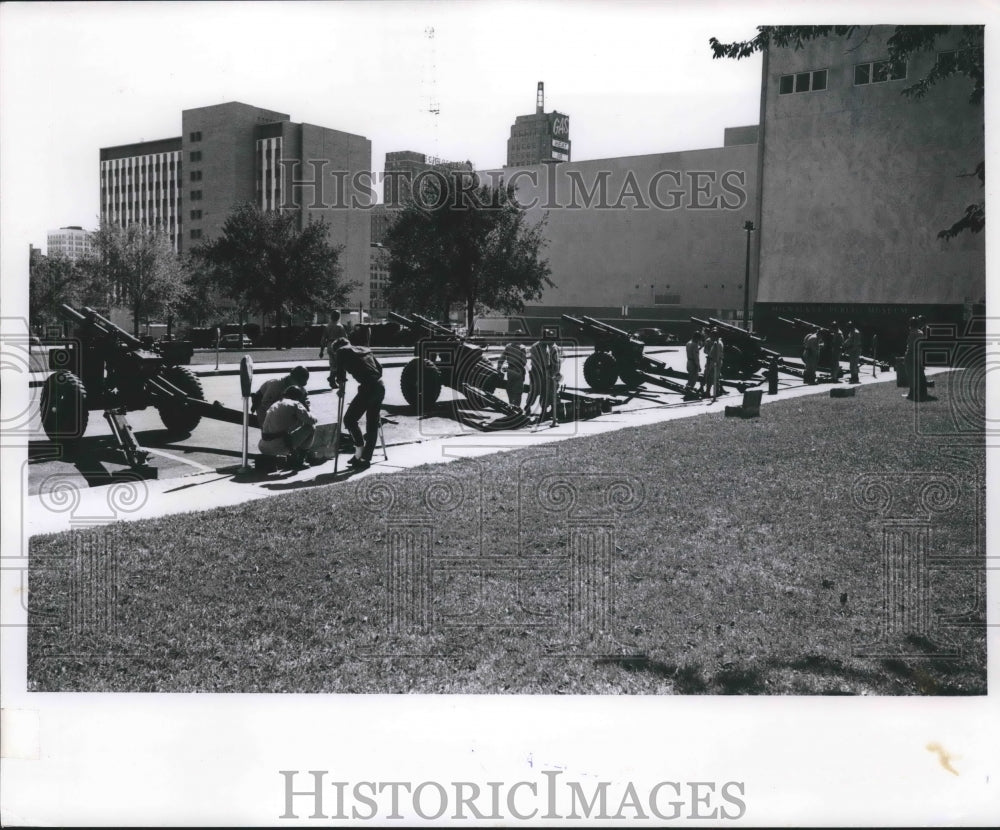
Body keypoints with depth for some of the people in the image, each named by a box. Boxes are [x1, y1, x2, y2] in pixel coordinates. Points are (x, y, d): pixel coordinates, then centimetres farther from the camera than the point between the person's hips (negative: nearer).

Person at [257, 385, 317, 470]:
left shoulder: (274, 405, 22)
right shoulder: (295, 404, 0)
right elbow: (311, 421, -6)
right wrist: (313, 419, 19)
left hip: (263, 448, 7)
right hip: (281, 447, -7)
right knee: (311, 428, 5)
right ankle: (299, 460, 10)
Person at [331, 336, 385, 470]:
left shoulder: (341, 352, 8)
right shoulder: (365, 349, 25)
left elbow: (340, 371, 0)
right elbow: (379, 368, 23)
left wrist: (341, 386, 13)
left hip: (368, 388, -7)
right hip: (380, 386, 7)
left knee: (349, 419, 2)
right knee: (372, 424, 12)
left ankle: (360, 452, 1)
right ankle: (366, 458, 16)